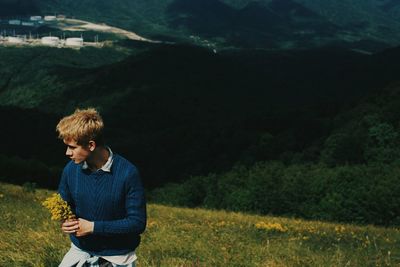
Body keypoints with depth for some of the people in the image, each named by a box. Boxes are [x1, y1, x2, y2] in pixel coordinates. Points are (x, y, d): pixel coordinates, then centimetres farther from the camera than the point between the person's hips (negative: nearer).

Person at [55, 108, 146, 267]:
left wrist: (94, 227, -22)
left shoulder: (127, 173, -21)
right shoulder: (71, 170, -8)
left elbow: (138, 222, -18)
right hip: (80, 250, 3)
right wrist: (65, 222, -15)